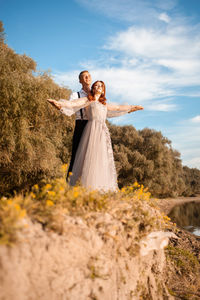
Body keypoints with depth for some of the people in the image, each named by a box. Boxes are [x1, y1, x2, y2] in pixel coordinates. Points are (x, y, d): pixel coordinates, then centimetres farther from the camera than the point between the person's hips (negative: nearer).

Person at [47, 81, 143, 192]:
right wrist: (58, 103, -18)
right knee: (90, 158, -13)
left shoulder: (104, 104, 27)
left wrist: (132, 107, 46)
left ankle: (101, 188, 0)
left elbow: (118, 108, 38)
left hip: (103, 132, 6)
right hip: (92, 130, -6)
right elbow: (72, 104, -2)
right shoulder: (87, 100, 11)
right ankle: (86, 186, -14)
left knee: (103, 160, 0)